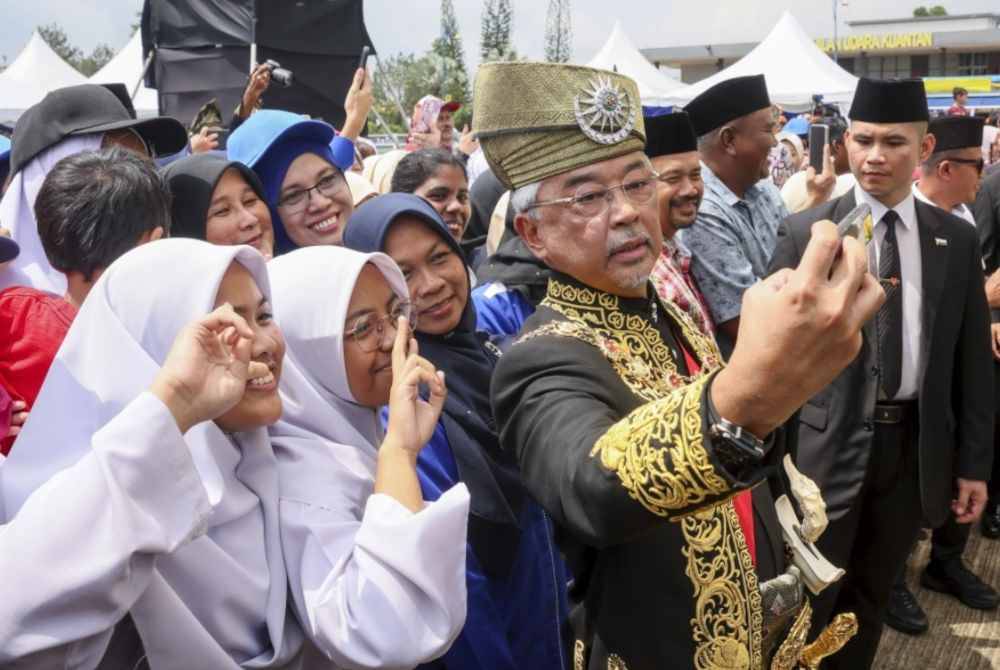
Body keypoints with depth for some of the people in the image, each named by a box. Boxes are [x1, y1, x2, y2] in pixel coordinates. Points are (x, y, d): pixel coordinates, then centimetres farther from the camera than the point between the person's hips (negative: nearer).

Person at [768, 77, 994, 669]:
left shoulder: (956, 239, 3)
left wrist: (974, 462, 6)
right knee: (810, 598, 6)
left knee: (873, 596, 19)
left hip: (917, 444, 3)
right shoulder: (806, 232, -6)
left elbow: (972, 360, 6)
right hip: (830, 441, -3)